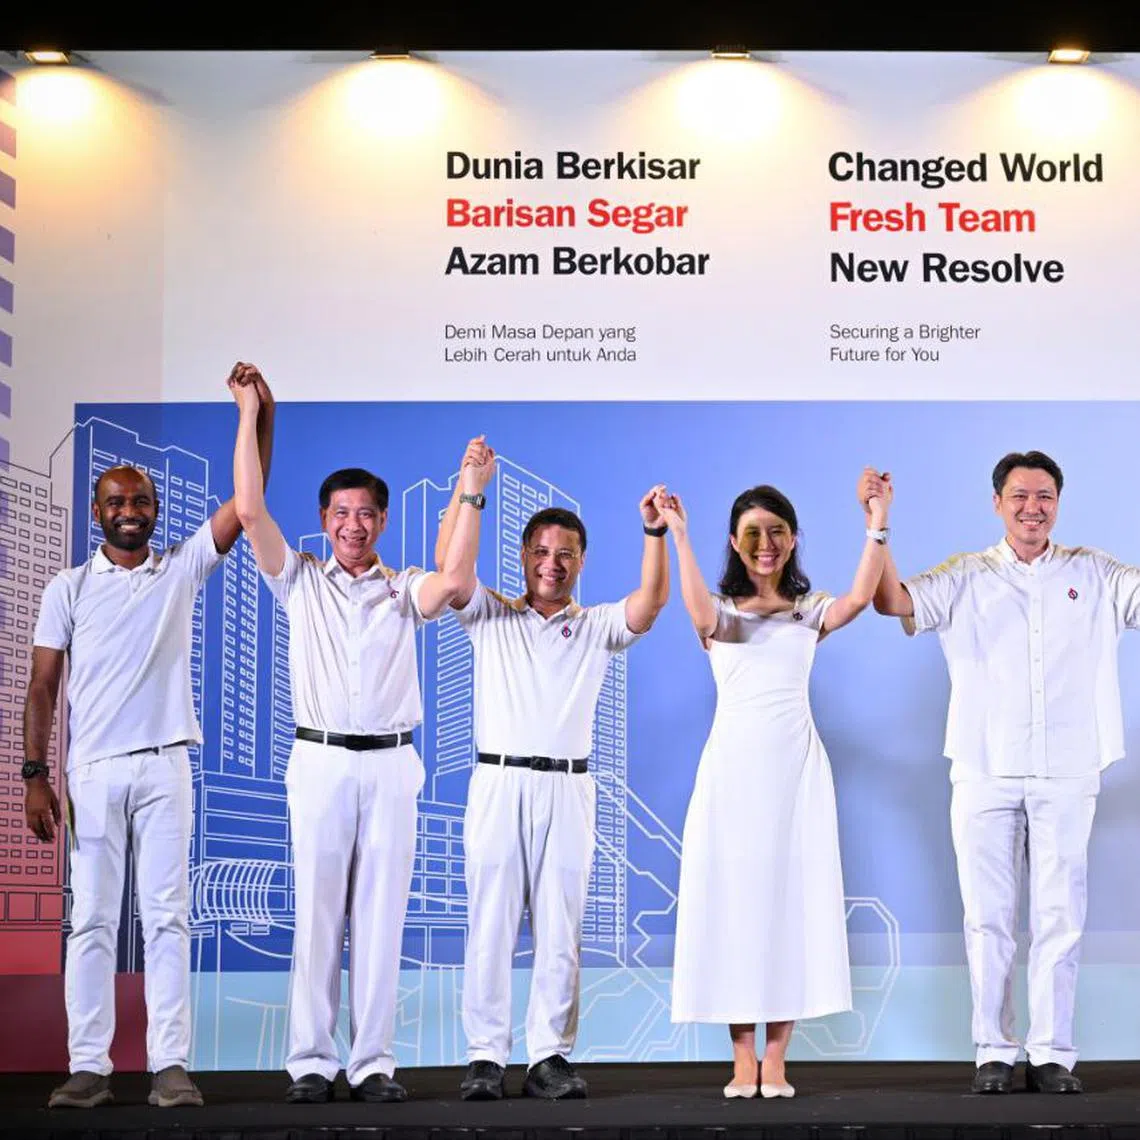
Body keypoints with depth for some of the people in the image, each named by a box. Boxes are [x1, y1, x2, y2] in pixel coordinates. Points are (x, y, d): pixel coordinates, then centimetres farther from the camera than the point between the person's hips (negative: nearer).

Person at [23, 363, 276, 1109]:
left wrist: (261, 415, -9)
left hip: (164, 766, 0)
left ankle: (171, 1065, -1)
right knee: (92, 920, 1)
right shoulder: (69, 589, 6)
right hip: (92, 771, 0)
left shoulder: (183, 570, 8)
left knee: (168, 917, -1)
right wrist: (36, 776, -5)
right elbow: (43, 688, 4)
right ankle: (89, 1067, 4)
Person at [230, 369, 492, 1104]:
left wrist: (469, 494, -13)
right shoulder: (301, 583, 10)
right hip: (320, 761, 0)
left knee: (382, 914, 1)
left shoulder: (404, 590, 10)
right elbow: (250, 512, -1)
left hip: (391, 765, 0)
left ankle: (373, 1061, 5)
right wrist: (249, 413, -4)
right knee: (317, 913, 0)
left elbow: (454, 581, -12)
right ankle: (312, 1061, 4)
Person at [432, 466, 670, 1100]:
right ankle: (487, 1057, 2)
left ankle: (550, 1056, 5)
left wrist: (655, 532, -17)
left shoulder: (596, 628, 13)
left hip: (567, 789, 1)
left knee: (561, 931, 0)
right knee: (491, 925, -2)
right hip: (499, 783, -1)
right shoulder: (490, 616, 12)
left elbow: (652, 601, -4)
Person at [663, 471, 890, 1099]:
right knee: (732, 897, -1)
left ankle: (775, 1060, 4)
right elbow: (701, 616, -19)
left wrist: (877, 526, -20)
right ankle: (743, 1060, 4)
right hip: (733, 762, -1)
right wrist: (678, 536, -24)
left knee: (792, 897, -1)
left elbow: (857, 601, -12)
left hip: (796, 763, 1)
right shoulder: (721, 609, 7)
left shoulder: (809, 609, 10)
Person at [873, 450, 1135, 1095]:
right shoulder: (965, 578, 6)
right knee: (988, 917, 3)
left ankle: (1054, 1053, 8)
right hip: (985, 772, 0)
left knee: (1060, 916, 2)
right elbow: (894, 601, -7)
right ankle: (995, 1052, 10)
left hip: (1067, 774, 0)